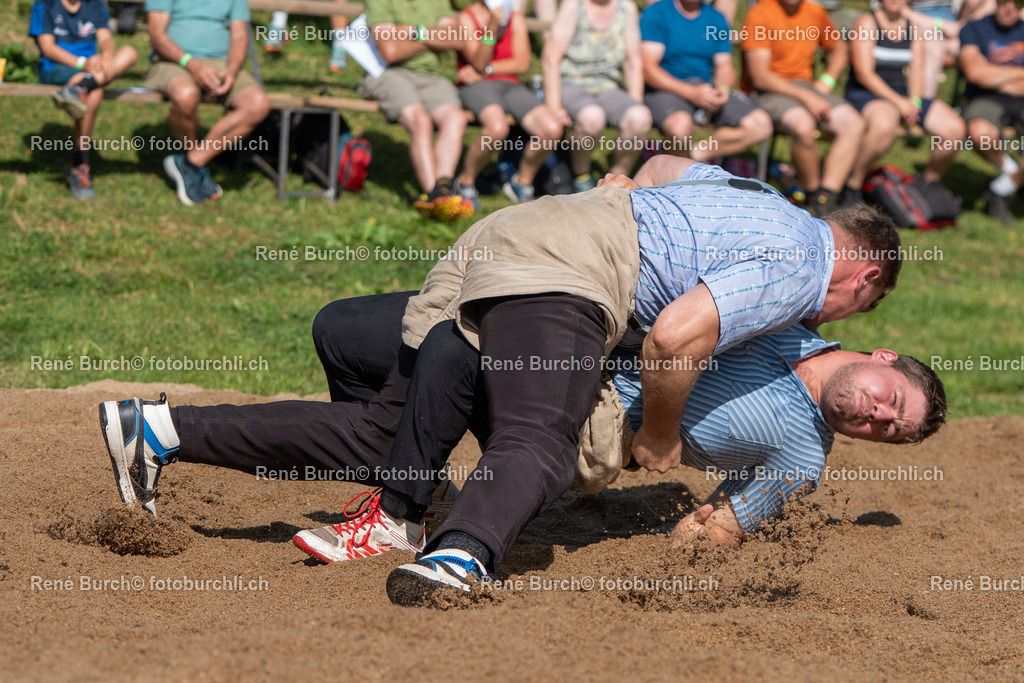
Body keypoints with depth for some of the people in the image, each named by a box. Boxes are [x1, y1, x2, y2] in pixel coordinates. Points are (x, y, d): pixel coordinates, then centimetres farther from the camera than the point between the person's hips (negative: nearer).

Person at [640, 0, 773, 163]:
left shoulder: (716, 18, 14)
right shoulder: (656, 14, -2)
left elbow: (725, 67, 12)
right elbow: (647, 69, -11)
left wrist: (722, 89, -14)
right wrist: (692, 93, -22)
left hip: (707, 88, 5)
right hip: (667, 89, -5)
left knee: (761, 123, -17)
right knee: (680, 125, -40)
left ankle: (696, 153, -12)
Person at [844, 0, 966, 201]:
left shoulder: (913, 27, 11)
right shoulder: (867, 23, -6)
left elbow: (916, 70, 7)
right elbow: (864, 74, -13)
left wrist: (914, 101, -13)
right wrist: (898, 102, -19)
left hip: (902, 95, 6)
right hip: (864, 94, -6)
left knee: (955, 129, -13)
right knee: (884, 124, -42)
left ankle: (929, 181, 13)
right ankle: (853, 186, -24)